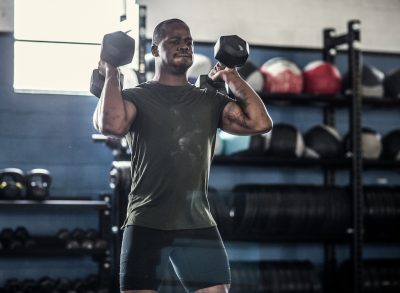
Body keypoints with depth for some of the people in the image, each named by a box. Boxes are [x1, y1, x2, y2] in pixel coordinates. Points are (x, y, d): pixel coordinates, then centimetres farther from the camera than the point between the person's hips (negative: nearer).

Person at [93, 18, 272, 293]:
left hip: (199, 224, 4)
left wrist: (234, 79, 7)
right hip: (148, 224, -3)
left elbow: (260, 123, 1)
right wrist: (111, 74, -9)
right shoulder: (136, 97, 1)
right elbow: (111, 124, -22)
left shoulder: (210, 101, 13)